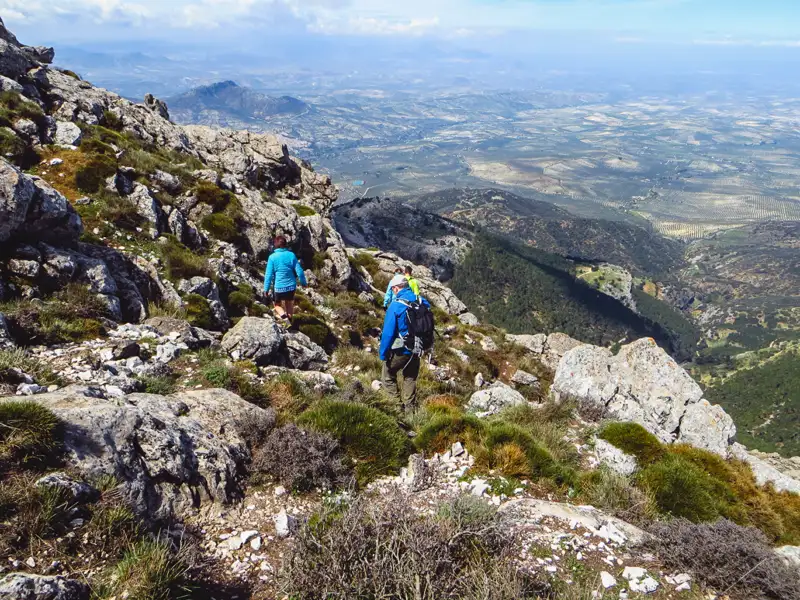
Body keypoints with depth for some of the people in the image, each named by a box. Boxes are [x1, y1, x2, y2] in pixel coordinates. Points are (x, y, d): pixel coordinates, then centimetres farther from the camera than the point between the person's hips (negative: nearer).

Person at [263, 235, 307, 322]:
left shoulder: (272, 257, -10)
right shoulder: (291, 255, -5)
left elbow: (269, 274, -10)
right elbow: (299, 271, -4)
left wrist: (266, 288, -2)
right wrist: (303, 282, 10)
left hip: (279, 287, -2)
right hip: (291, 286, 2)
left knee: (277, 305, 16)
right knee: (289, 305, 20)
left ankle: (283, 315, -11)